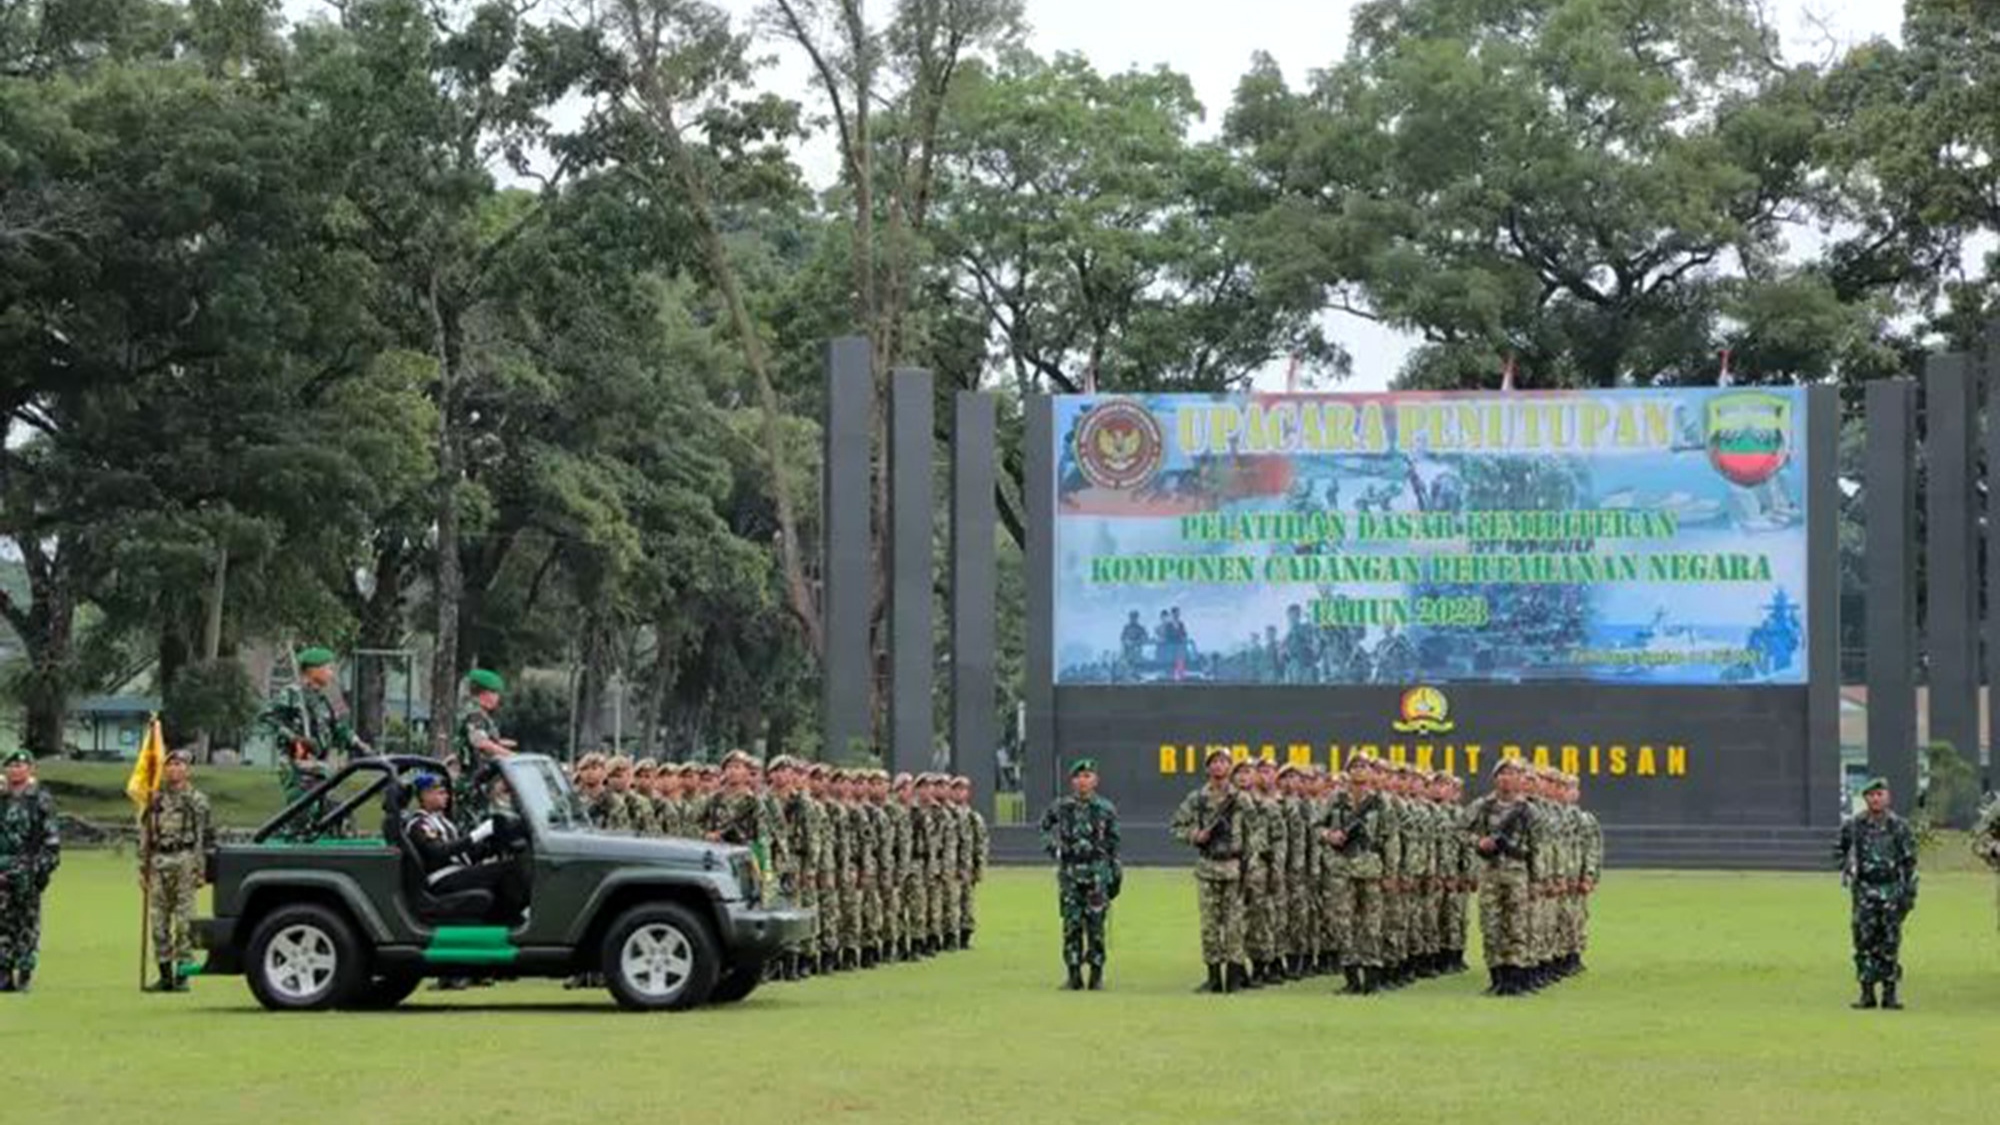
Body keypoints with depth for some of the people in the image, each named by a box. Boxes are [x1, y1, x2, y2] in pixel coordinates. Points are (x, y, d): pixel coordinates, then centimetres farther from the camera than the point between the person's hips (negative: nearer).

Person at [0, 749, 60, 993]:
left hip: (28, 870, -4)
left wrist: (45, 867, -10)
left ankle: (25, 976, 1)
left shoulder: (41, 799, 0)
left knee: (28, 924, -1)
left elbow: (52, 838, -3)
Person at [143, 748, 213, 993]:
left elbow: (206, 836, 0)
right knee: (158, 920, 4)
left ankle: (182, 975, -2)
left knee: (184, 922, -5)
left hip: (184, 860, -5)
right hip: (158, 861, 5)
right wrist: (144, 866, 10)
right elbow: (146, 833, 17)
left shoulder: (197, 800, 3)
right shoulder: (157, 799, 15)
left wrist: (199, 868, -8)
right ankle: (165, 975, 11)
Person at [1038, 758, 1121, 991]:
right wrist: (1051, 844, 4)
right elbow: (1045, 825, 22)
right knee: (1071, 924, 0)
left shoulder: (1105, 809, 4)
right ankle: (1074, 974, 5)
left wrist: (1116, 875, 5)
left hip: (1097, 871, -1)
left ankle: (1096, 974, 5)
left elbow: (1113, 844, 7)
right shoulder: (1061, 808, 5)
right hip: (1069, 870, 1)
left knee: (1095, 924, -2)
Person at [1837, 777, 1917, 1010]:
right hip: (1865, 891, 1)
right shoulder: (1853, 825, 2)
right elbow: (1843, 851, 20)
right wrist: (1846, 872, 11)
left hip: (1892, 889, -1)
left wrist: (1909, 894, -4)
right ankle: (1867, 993, 3)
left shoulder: (1899, 826, -1)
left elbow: (1910, 862, 1)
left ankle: (1890, 993, 7)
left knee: (1890, 944, 0)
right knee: (1864, 942, -2)